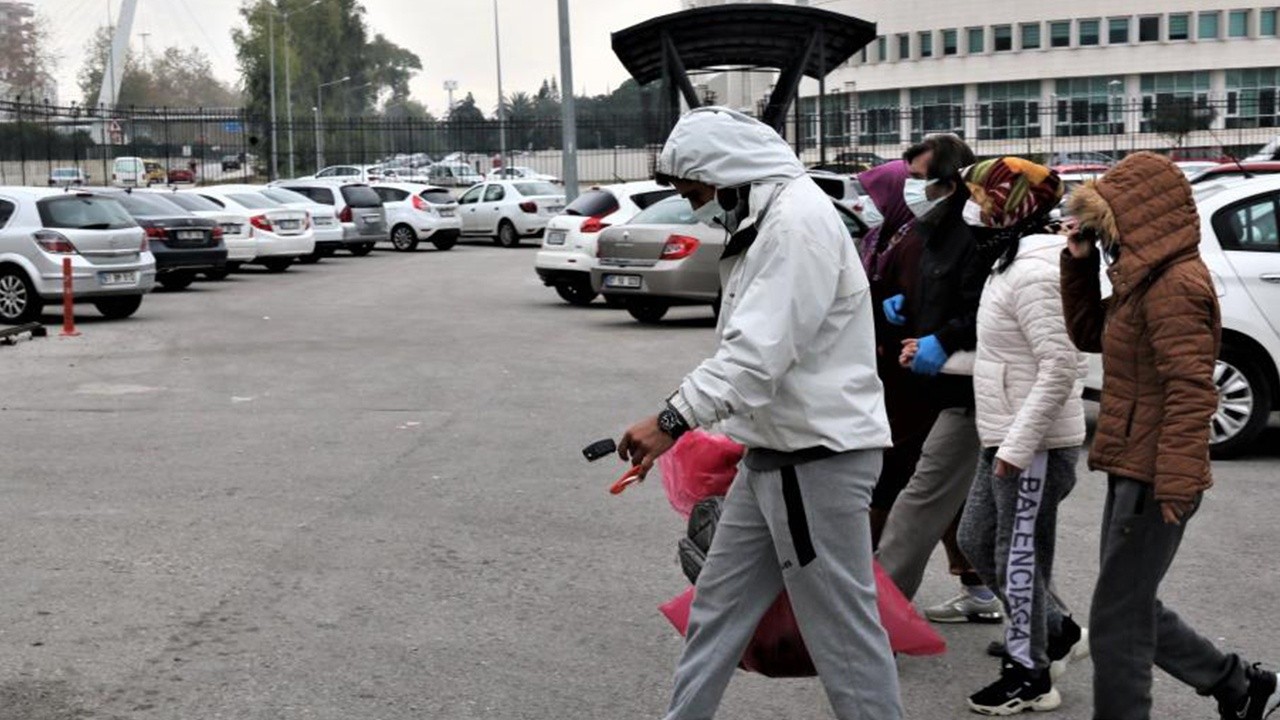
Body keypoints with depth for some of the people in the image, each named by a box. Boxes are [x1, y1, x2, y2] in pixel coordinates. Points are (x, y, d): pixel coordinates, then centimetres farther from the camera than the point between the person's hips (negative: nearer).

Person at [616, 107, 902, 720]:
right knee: (718, 604, 16)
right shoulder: (762, 222, 16)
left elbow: (760, 349, -26)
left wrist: (674, 420, -27)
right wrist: (741, 432, 13)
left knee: (841, 626, -2)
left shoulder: (798, 217, -18)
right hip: (774, 452, 10)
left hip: (818, 457, -10)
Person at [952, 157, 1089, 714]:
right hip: (1006, 439, 11)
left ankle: (1029, 678, 14)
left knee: (1018, 557, 0)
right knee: (976, 540, 18)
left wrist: (1018, 444, -26)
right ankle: (1058, 633, 31)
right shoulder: (1013, 265, 12)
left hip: (1034, 446, -11)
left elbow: (1060, 366, -26)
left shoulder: (1033, 273, -21)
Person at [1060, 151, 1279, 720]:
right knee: (1134, 609, 19)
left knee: (1117, 622, -2)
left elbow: (1190, 390, -23)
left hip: (1151, 478, -10)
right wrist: (1079, 263, 9)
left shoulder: (1174, 284, -18)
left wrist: (1175, 484, -26)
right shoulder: (1144, 279, 13)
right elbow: (1088, 333, 21)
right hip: (1131, 470, 10)